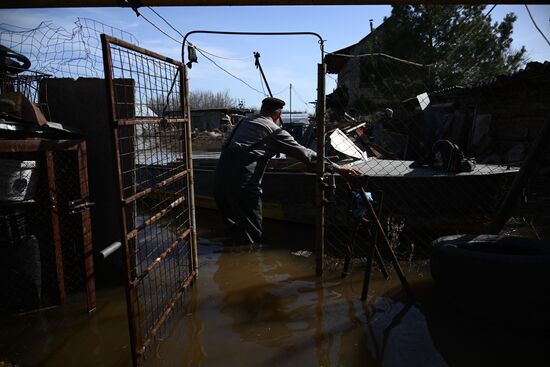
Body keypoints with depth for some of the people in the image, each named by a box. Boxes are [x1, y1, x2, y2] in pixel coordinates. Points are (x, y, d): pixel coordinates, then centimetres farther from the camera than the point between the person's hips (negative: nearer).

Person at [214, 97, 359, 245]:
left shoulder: (243, 121, 20)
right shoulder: (275, 130, 2)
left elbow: (224, 147, 24)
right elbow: (304, 153, 0)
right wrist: (337, 167, 3)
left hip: (220, 174, 7)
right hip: (242, 181, -7)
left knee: (234, 227, 21)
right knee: (251, 234, 4)